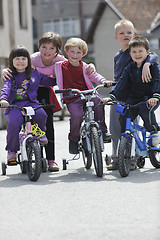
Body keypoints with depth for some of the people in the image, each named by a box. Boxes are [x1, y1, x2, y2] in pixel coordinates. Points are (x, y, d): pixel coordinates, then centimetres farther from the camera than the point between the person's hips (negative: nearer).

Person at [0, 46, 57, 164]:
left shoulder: (34, 73, 13)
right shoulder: (10, 75, 6)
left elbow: (50, 81, 23)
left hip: (31, 102, 1)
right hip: (14, 105, -1)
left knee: (41, 114, -30)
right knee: (14, 123, -29)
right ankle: (12, 150, -9)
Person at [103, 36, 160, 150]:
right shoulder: (129, 68, 7)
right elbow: (122, 83, 1)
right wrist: (112, 96, -13)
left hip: (150, 98, -4)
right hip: (134, 97, 4)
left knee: (144, 109, -34)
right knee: (124, 117, -14)